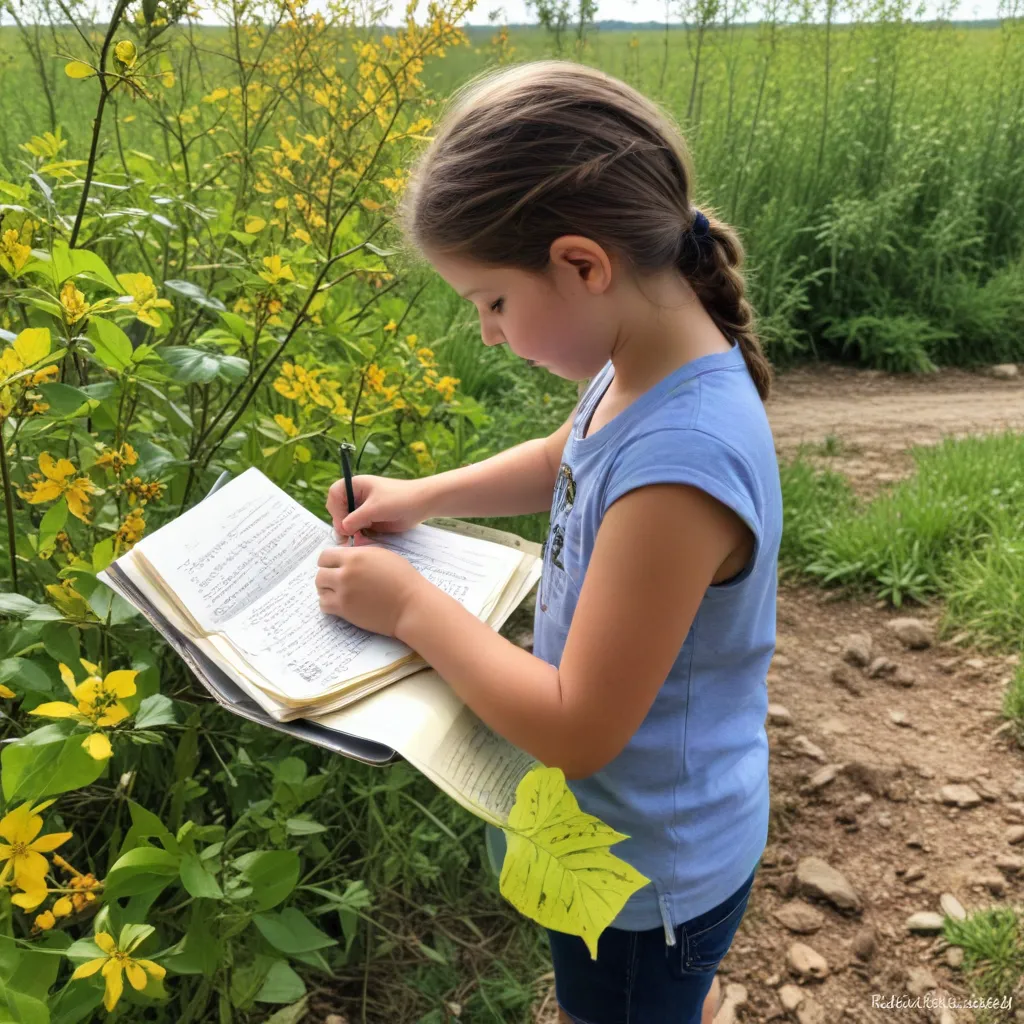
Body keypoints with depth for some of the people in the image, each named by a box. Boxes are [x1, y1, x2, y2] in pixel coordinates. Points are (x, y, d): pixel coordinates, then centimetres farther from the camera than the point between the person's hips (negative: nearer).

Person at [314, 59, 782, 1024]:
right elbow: (563, 460, 12)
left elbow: (578, 729, -31)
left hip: (645, 871, -7)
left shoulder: (678, 463, -37)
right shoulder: (650, 368, -10)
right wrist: (423, 496, 0)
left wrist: (409, 605, -22)